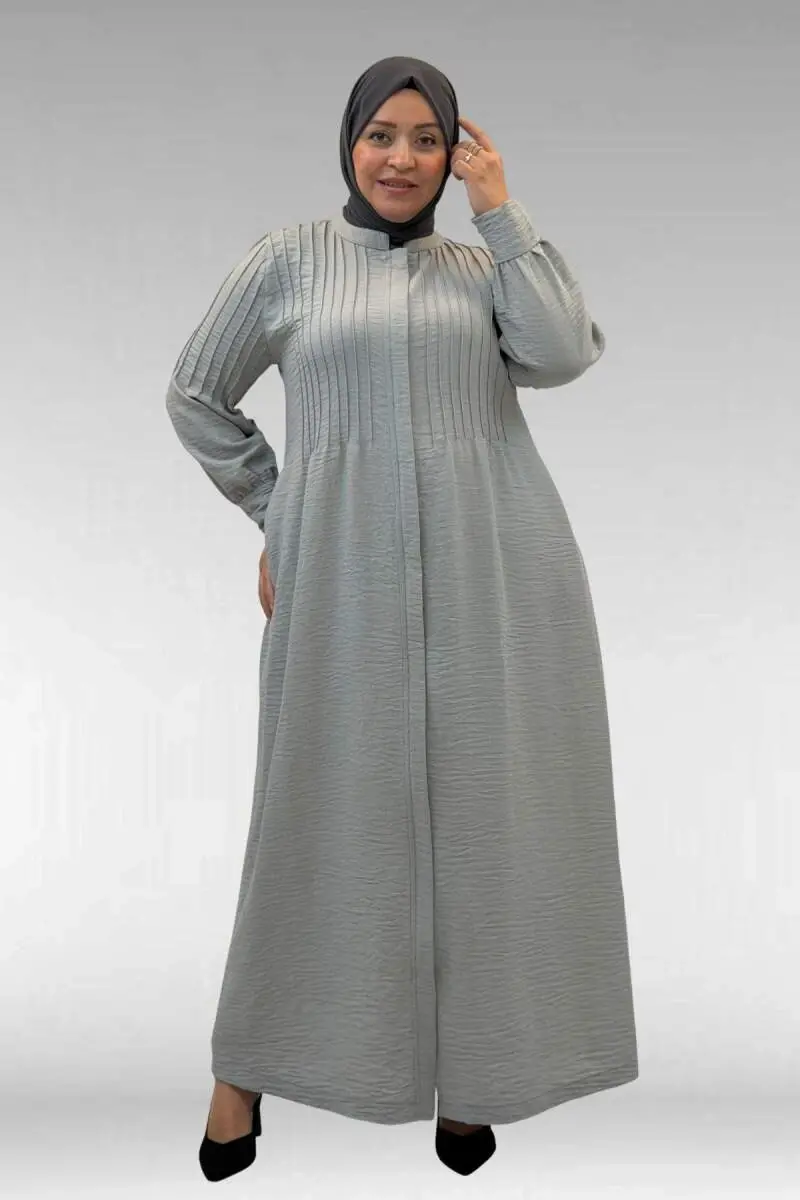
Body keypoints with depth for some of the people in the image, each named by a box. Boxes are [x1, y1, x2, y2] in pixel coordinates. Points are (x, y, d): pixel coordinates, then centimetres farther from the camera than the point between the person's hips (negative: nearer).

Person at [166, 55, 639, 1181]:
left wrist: (502, 210, -1)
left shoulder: (484, 266, 13)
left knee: (481, 807, 5)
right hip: (346, 573, -2)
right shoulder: (288, 257, 7)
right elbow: (195, 396, 13)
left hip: (493, 566, 2)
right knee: (332, 806, 5)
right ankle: (246, 1064, 21)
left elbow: (564, 355, -6)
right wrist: (276, 512, 10)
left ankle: (467, 1069, 19)